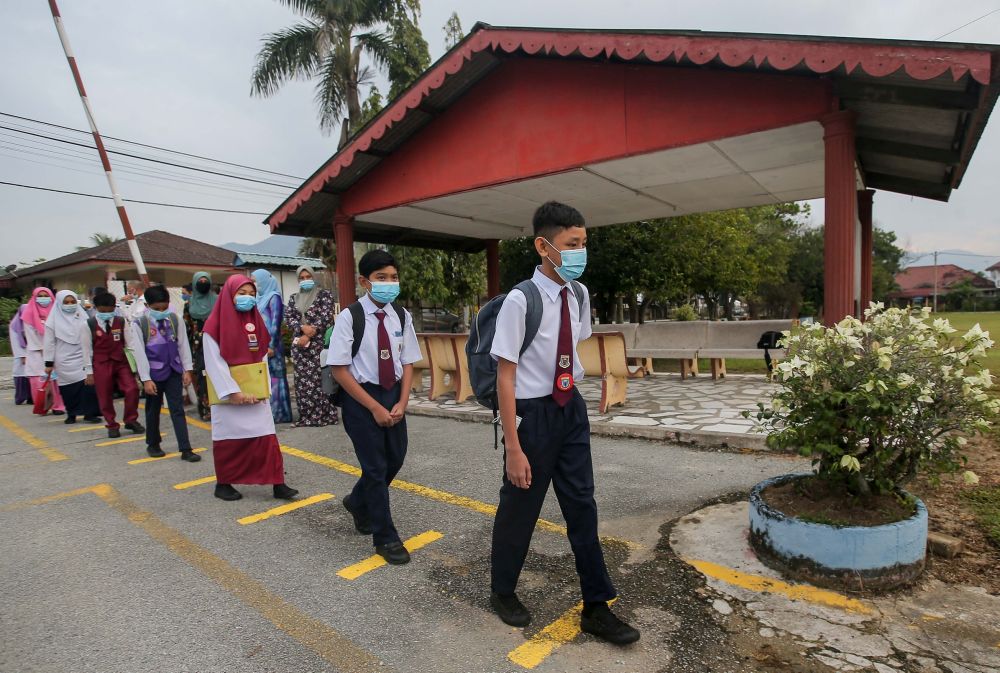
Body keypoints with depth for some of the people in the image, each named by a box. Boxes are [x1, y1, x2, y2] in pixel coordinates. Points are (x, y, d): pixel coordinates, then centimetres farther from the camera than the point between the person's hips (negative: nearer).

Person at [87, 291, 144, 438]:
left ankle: (131, 420, 11)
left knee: (132, 390, -8)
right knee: (105, 397, 6)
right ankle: (112, 426, 21)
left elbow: (131, 342, 0)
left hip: (121, 362, 1)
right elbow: (87, 349, -2)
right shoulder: (89, 325, -5)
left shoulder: (121, 322, 0)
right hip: (101, 365, -1)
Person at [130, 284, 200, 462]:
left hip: (174, 371, 2)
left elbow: (183, 344, 4)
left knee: (178, 410, 1)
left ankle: (185, 449, 0)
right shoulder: (139, 324, -9)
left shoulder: (175, 319, 0)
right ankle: (153, 445, 32)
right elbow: (139, 353, -9)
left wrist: (187, 370, 2)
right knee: (153, 410, 13)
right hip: (153, 374, -2)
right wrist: (146, 379, -12)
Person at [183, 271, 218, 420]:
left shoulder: (217, 300, 4)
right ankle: (205, 409, 8)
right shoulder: (189, 304, 8)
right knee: (202, 377, 1)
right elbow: (186, 328, 8)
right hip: (198, 347, 1)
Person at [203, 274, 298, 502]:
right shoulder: (215, 325, -8)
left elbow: (262, 357, 8)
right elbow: (214, 363, -13)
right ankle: (223, 483, 25)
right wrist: (234, 392, -18)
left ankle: (278, 484, 2)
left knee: (266, 437, 0)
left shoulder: (255, 321, 8)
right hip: (228, 393, -4)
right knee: (229, 440, 7)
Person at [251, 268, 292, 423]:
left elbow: (276, 322, -13)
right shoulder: (260, 298, 16)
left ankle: (278, 413, 0)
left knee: (273, 377, -5)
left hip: (270, 344, -8)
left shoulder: (273, 297, -6)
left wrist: (272, 345, -17)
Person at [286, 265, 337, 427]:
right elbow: (288, 317, 7)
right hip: (299, 344, 5)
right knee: (302, 380, 4)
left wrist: (308, 336, -13)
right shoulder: (293, 298, 18)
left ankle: (325, 414, 0)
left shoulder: (324, 295, 3)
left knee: (320, 379, -7)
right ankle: (306, 416, 10)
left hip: (319, 343, -5)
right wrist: (303, 327, -14)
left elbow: (325, 317, -8)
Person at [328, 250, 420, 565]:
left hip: (393, 393, 5)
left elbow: (408, 362, 5)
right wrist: (374, 407, -15)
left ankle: (358, 502, 44)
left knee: (395, 459, 14)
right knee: (375, 465, 1)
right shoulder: (349, 317, -14)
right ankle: (385, 537, 19)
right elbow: (339, 369, -14)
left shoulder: (401, 316, -1)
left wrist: (401, 403, -7)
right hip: (360, 396, -5)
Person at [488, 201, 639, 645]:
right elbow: (505, 377, -19)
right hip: (532, 413, -6)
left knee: (582, 507, 13)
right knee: (520, 508, 12)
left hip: (571, 409, 6)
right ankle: (502, 592, 39)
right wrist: (513, 447, -18)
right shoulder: (520, 300, -20)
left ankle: (596, 608, 30)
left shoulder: (579, 296, 0)